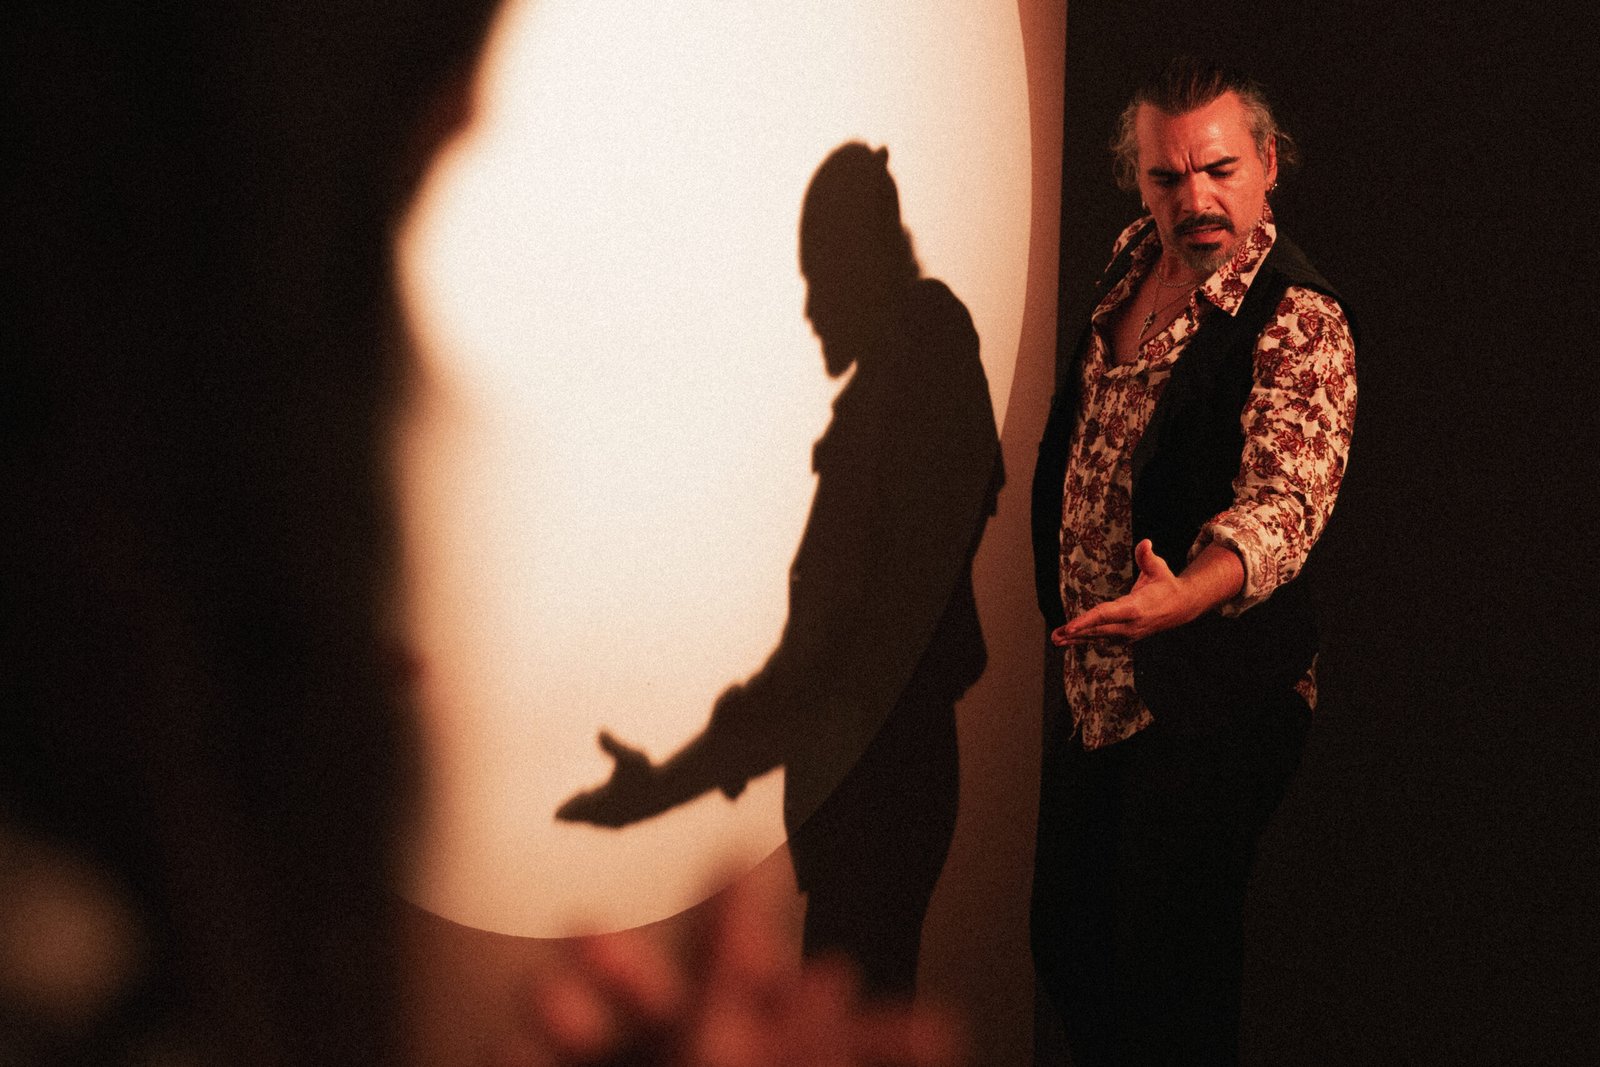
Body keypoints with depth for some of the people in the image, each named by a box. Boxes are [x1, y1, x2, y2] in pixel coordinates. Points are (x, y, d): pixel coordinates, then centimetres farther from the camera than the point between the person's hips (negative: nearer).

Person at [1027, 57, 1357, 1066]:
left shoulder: (1300, 321, -20)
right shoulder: (1133, 268, 5)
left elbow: (1284, 496, -35)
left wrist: (1185, 595, -53)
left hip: (1213, 698, -7)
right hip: (1091, 680, 8)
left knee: (1170, 986, 2)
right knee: (1067, 944, 18)